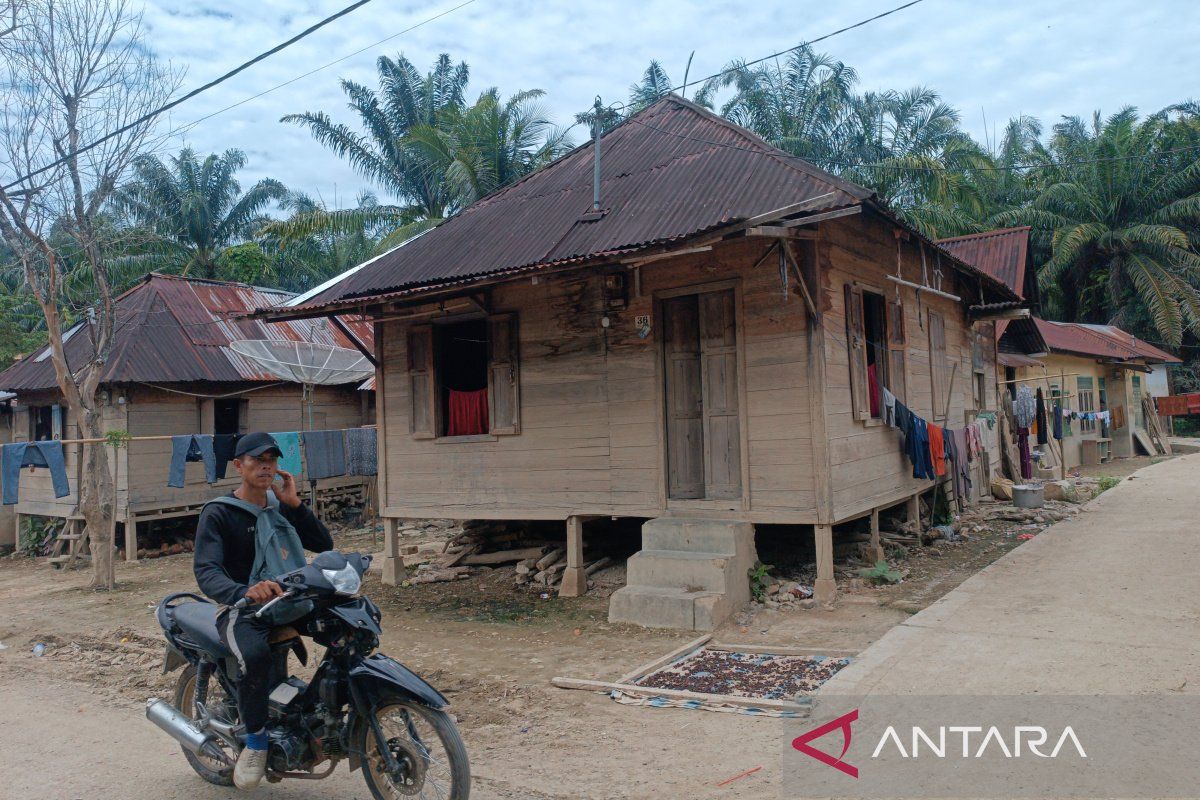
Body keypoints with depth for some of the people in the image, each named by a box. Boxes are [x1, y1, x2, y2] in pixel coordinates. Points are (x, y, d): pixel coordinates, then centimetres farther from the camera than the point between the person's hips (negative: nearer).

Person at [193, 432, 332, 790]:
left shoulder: (281, 506, 10)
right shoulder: (218, 513, -7)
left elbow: (324, 545, 3)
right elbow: (206, 572, -22)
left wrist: (294, 503, -8)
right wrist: (244, 592, -43)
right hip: (240, 611, -6)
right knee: (255, 655, -38)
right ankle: (256, 740, -13)